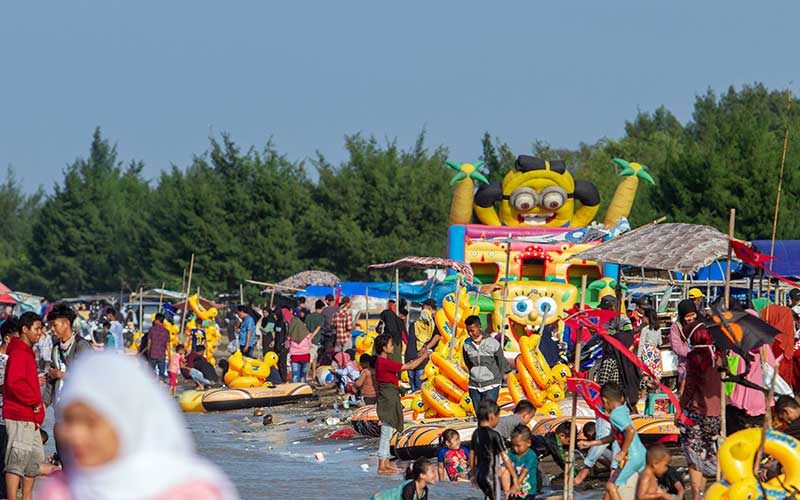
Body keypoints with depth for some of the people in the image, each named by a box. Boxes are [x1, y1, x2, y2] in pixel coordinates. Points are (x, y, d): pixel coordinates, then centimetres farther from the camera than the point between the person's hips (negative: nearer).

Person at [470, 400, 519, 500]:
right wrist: (515, 477, -14)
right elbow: (505, 458, -17)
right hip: (490, 477, -7)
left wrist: (473, 475, 23)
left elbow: (472, 456, 11)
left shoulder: (476, 434, 3)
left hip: (479, 475, 7)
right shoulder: (494, 435, -18)